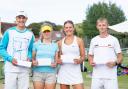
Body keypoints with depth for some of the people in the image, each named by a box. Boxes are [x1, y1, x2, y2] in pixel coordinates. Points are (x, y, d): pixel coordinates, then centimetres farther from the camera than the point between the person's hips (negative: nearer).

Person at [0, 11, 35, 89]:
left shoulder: (30, 34, 9)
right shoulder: (9, 32, 1)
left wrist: (29, 57, -6)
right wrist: (10, 58, -13)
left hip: (24, 69, 3)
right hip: (10, 68, -2)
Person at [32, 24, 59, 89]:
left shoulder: (55, 45, 9)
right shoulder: (36, 44, 7)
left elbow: (56, 60, 13)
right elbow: (32, 58, 9)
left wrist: (55, 64, -8)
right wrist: (33, 62, -13)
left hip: (51, 73, 1)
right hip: (38, 73, 0)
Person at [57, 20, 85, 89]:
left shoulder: (79, 40, 3)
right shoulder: (60, 42, 9)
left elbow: (83, 56, 4)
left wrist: (79, 60, -17)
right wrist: (58, 60, -5)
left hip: (75, 71, -2)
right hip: (63, 71, 3)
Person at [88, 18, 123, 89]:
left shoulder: (114, 40, 2)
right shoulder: (94, 40, 12)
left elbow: (120, 57, 4)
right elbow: (90, 55, 18)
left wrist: (115, 63, -15)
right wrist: (91, 62, -3)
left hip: (111, 76, -3)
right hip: (96, 76, 3)